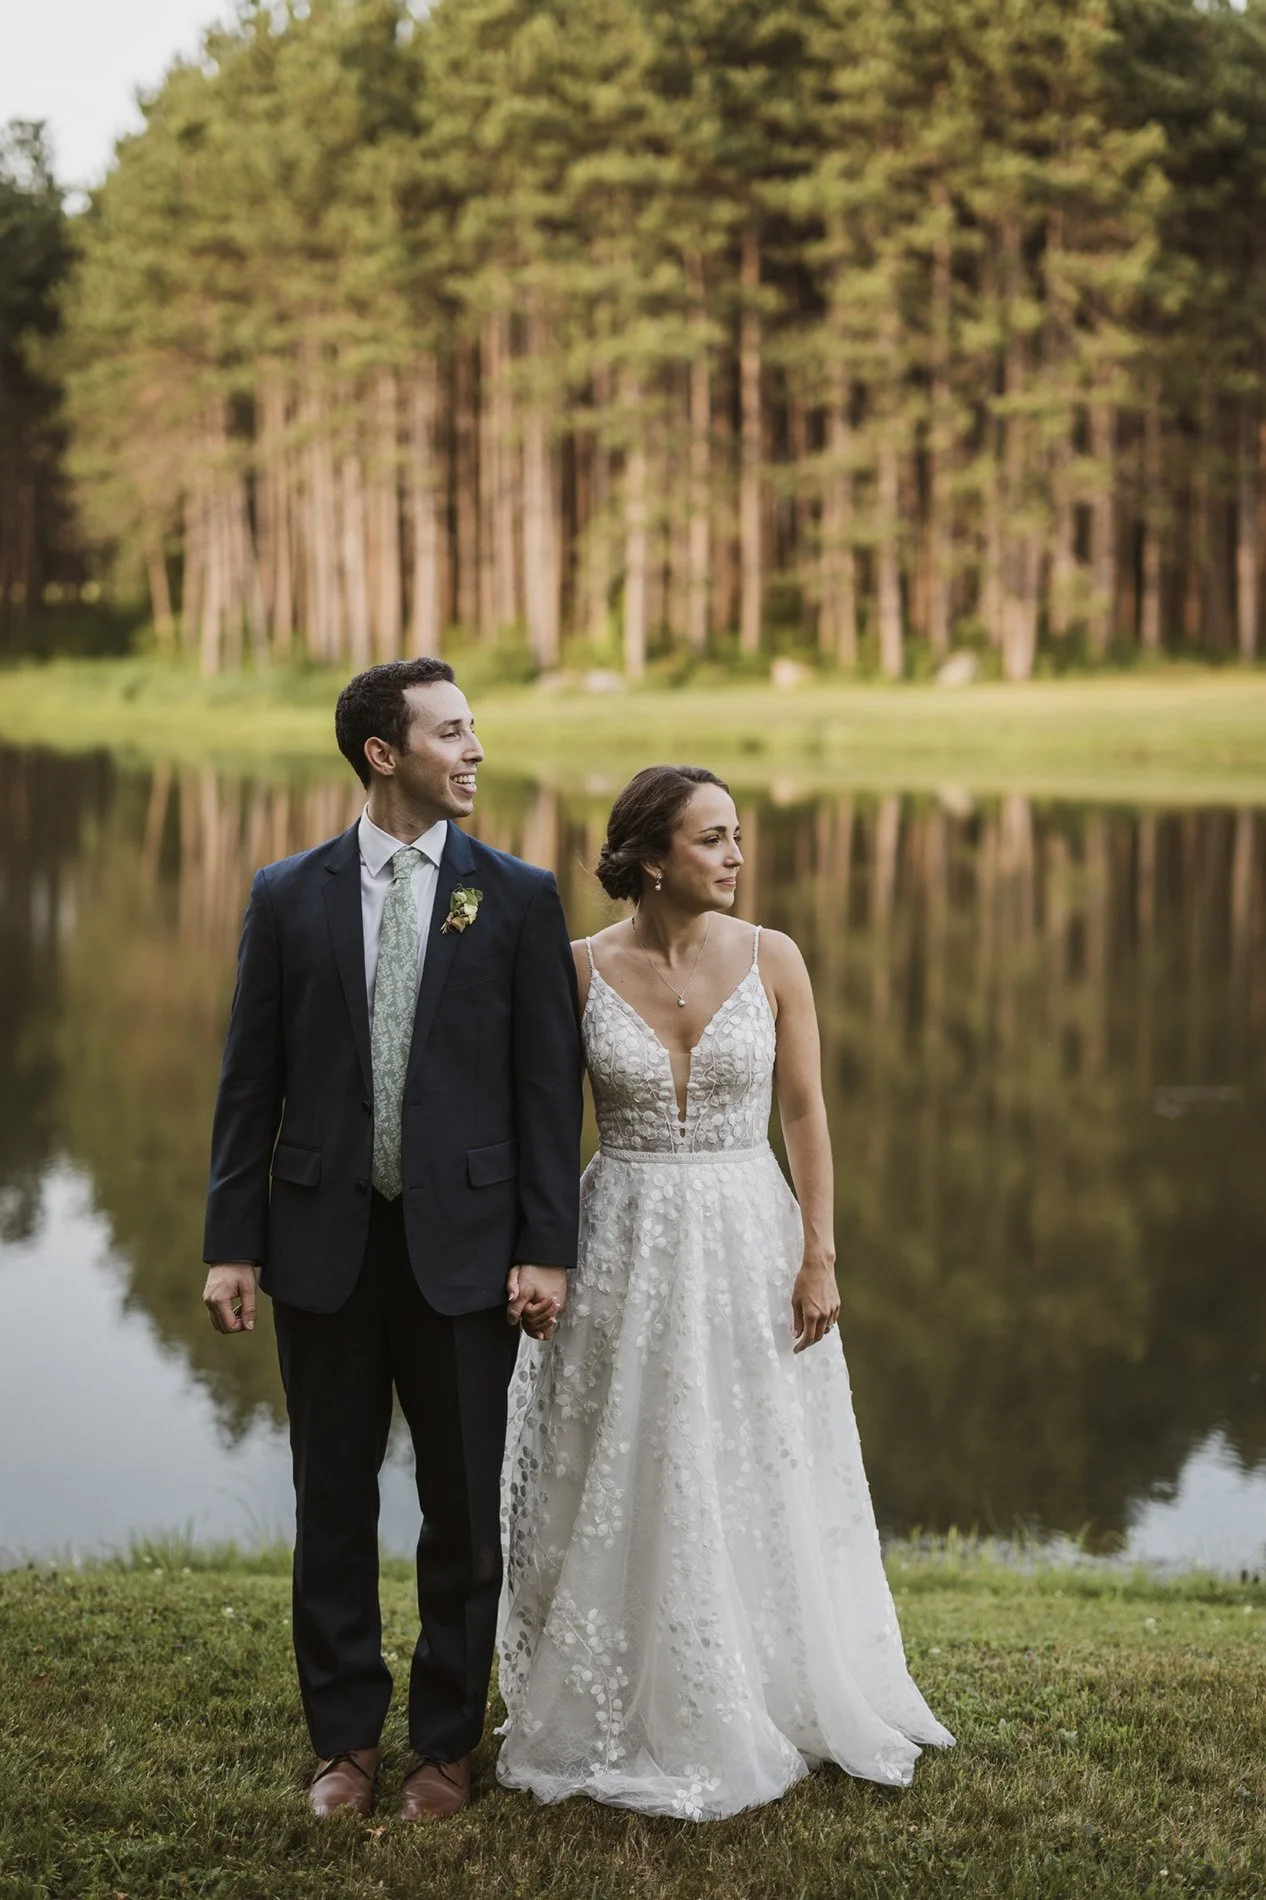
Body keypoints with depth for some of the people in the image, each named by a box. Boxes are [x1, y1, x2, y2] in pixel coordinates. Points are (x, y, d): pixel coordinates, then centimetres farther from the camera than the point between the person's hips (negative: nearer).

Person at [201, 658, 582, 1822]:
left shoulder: (518, 897, 0)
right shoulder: (289, 897, 2)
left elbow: (549, 1083, -2)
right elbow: (251, 1081, 3)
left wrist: (545, 1248, -7)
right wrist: (232, 1245, 0)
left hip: (463, 1245, -1)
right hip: (325, 1243, 1)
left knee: (462, 1508, 8)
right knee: (333, 1504, 11)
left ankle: (446, 1746, 24)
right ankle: (346, 1739, 25)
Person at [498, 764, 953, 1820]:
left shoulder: (771, 959, -3)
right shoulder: (581, 970, -4)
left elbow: (805, 1112, 0)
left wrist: (819, 1256, -5)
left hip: (748, 1240, 0)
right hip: (624, 1251, 0)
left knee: (758, 1485, 8)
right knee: (626, 1491, 7)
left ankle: (762, 1707, 25)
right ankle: (632, 1722, 22)